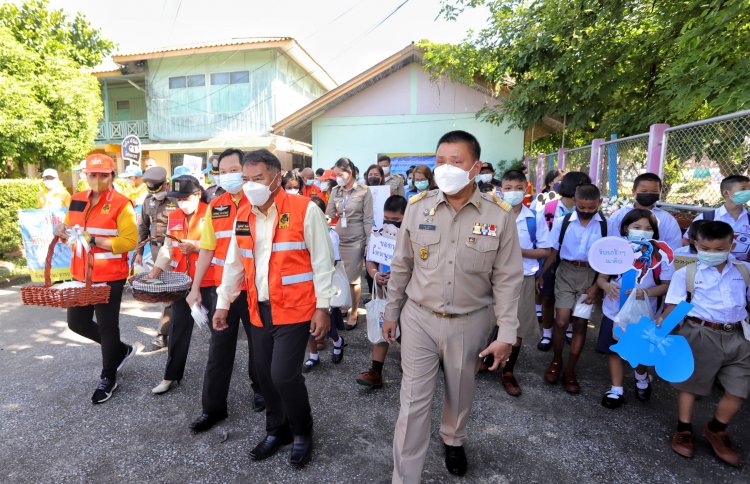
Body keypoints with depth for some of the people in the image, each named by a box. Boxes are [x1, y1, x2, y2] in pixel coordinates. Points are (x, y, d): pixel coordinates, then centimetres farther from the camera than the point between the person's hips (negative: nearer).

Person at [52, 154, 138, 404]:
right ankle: (121, 349, 37)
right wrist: (63, 232, -3)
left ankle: (108, 378, 23)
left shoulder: (121, 204, -13)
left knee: (107, 326, 4)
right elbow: (71, 230, 20)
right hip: (81, 275, 7)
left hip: (110, 277, -7)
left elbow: (130, 241, -19)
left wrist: (94, 240, -24)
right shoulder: (76, 200, 8)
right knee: (77, 322, 15)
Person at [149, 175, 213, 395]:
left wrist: (196, 246, -27)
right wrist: (155, 272, -2)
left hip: (208, 281, -5)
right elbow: (168, 247, 9)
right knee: (178, 329, 10)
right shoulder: (174, 216, 8)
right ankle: (171, 375, 21)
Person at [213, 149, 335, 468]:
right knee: (266, 376, 14)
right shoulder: (243, 216, 7)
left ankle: (302, 433, 21)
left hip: (295, 309, -6)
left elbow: (322, 262, -10)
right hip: (259, 310, 6)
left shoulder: (305, 210, -11)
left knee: (284, 375, -8)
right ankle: (277, 431, 38)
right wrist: (223, 303, 16)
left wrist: (322, 307, -11)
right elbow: (234, 264, 15)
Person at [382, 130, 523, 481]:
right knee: (414, 401, 6)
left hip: (470, 323, 1)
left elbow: (507, 279, -5)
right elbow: (401, 266, 2)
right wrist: (391, 312, 7)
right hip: (419, 318, 0)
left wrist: (507, 333, -7)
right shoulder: (417, 206, -7)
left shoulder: (499, 215, -10)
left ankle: (453, 440, 54)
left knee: (460, 393, 22)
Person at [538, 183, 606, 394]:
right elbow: (553, 251, 5)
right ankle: (556, 360, 20)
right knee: (561, 320, -8)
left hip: (591, 275, 0)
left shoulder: (606, 225, -3)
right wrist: (541, 274, 1)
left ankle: (570, 371, 20)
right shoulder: (563, 222, -2)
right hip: (566, 272, 0)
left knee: (580, 323, 5)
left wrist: (596, 285, -6)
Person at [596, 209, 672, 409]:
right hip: (614, 312, 1)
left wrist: (646, 292, -27)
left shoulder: (660, 254, -12)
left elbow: (666, 285, -8)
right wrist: (607, 286, -25)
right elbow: (601, 277, -2)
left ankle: (642, 378, 50)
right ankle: (617, 390, 30)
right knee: (614, 351, 11)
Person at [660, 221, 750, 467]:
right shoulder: (686, 273, -3)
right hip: (700, 334, -4)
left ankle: (716, 430, 32)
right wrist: (662, 324, -24)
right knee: (690, 383, 7)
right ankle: (684, 430, 27)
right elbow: (674, 305, -7)